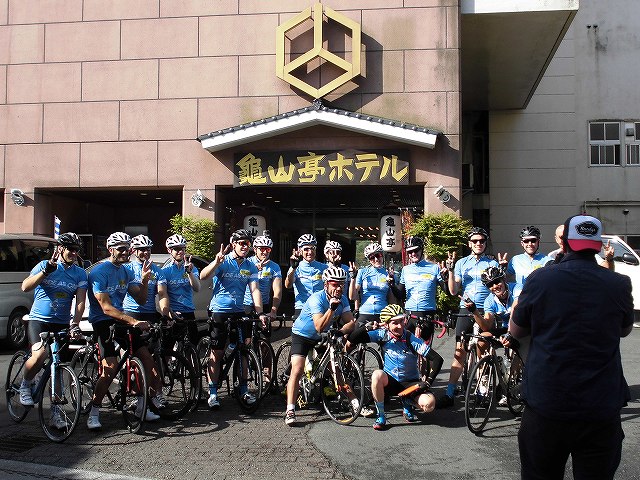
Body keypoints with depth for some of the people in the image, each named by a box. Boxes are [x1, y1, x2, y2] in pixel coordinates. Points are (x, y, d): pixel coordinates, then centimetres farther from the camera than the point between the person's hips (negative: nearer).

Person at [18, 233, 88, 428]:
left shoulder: (79, 273, 4)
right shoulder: (44, 265, -2)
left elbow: (80, 301, -5)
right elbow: (25, 287, -17)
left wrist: (75, 323, -22)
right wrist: (47, 270, -28)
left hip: (62, 324, 3)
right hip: (39, 320, -3)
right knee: (40, 354, -28)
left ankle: (55, 412, 10)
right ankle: (25, 385, 2)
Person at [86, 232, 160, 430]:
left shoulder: (126, 272, 10)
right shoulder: (99, 272, -13)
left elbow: (141, 300, 7)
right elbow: (106, 308, -21)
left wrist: (144, 280, -11)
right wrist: (133, 321, -31)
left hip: (121, 320, 7)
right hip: (102, 321, -7)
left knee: (147, 357, -5)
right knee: (110, 368, -21)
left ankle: (142, 406, 10)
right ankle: (93, 413, -5)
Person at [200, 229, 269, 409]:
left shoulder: (250, 266, 4)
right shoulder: (223, 262, -8)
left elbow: (254, 290, -4)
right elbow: (203, 276, -24)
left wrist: (260, 313, -17)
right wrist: (217, 261, -42)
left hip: (239, 312, 4)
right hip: (219, 311, -4)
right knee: (217, 353, 1)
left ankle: (244, 390, 21)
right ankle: (213, 392, 9)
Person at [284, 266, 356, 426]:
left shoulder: (342, 299, -10)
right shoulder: (317, 298, -28)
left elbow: (351, 322, -13)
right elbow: (319, 327, -36)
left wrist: (340, 331, -33)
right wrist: (332, 308, -45)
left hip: (322, 338, 5)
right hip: (302, 335, -5)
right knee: (297, 371, -18)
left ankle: (354, 401, 13)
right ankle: (290, 411, -18)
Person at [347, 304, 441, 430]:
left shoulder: (412, 340, -17)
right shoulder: (383, 335, -12)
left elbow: (438, 360, -16)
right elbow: (353, 338, -16)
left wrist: (429, 381, -24)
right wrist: (365, 327, -32)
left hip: (410, 384, 0)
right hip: (390, 381, 0)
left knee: (429, 404, -27)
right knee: (377, 375, -35)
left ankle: (408, 402, 10)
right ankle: (381, 416, -16)